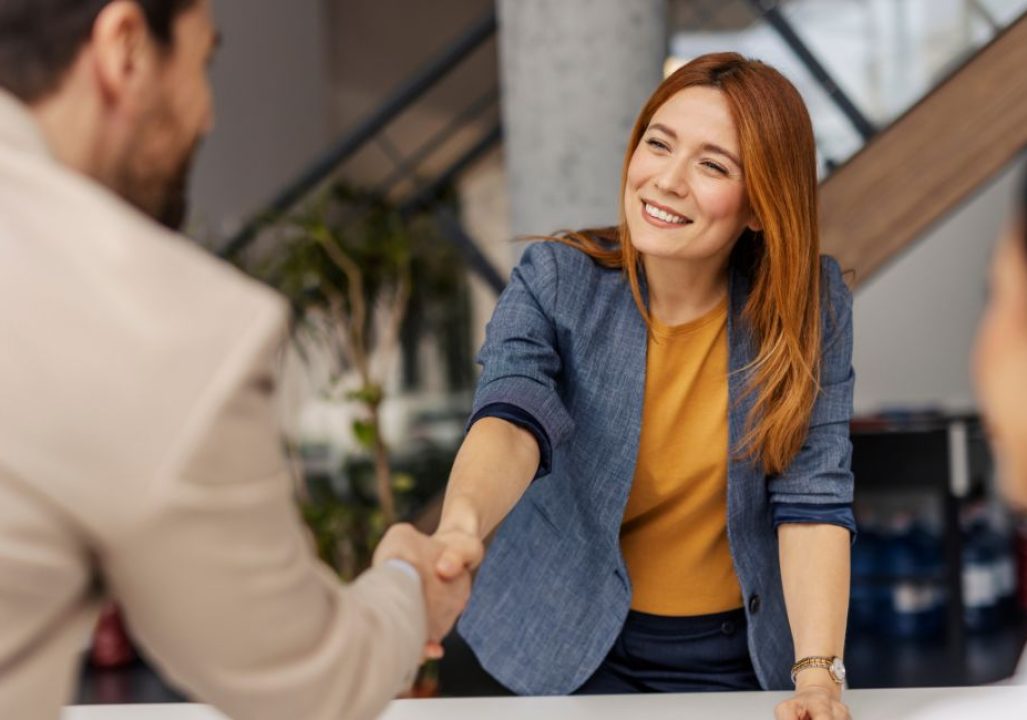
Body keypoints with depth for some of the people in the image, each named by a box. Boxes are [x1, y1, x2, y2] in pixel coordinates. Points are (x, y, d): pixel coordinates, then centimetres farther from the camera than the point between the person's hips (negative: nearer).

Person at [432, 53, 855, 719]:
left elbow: (813, 495, -15)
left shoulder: (810, 304, -11)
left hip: (742, 658, 1)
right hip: (578, 654, -1)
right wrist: (459, 528, -52)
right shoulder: (554, 283, -14)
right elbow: (511, 419, -31)